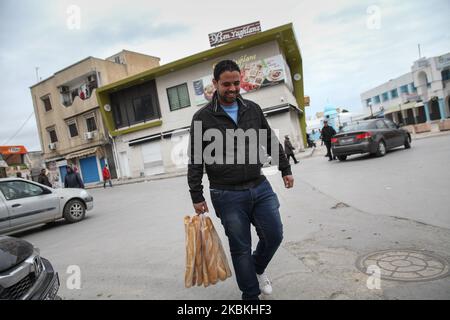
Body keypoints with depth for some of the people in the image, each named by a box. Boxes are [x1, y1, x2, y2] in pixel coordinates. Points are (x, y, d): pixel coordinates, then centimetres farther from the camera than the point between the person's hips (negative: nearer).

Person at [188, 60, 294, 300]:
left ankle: (258, 269, 39)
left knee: (274, 235, 7)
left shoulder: (253, 109, 7)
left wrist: (285, 169, 17)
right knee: (241, 248, 7)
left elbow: (271, 142, 17)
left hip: (260, 187, 4)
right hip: (228, 195, -3)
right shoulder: (202, 117, -4)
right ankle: (251, 295, 29)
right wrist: (196, 197, -4)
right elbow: (195, 161, -3)